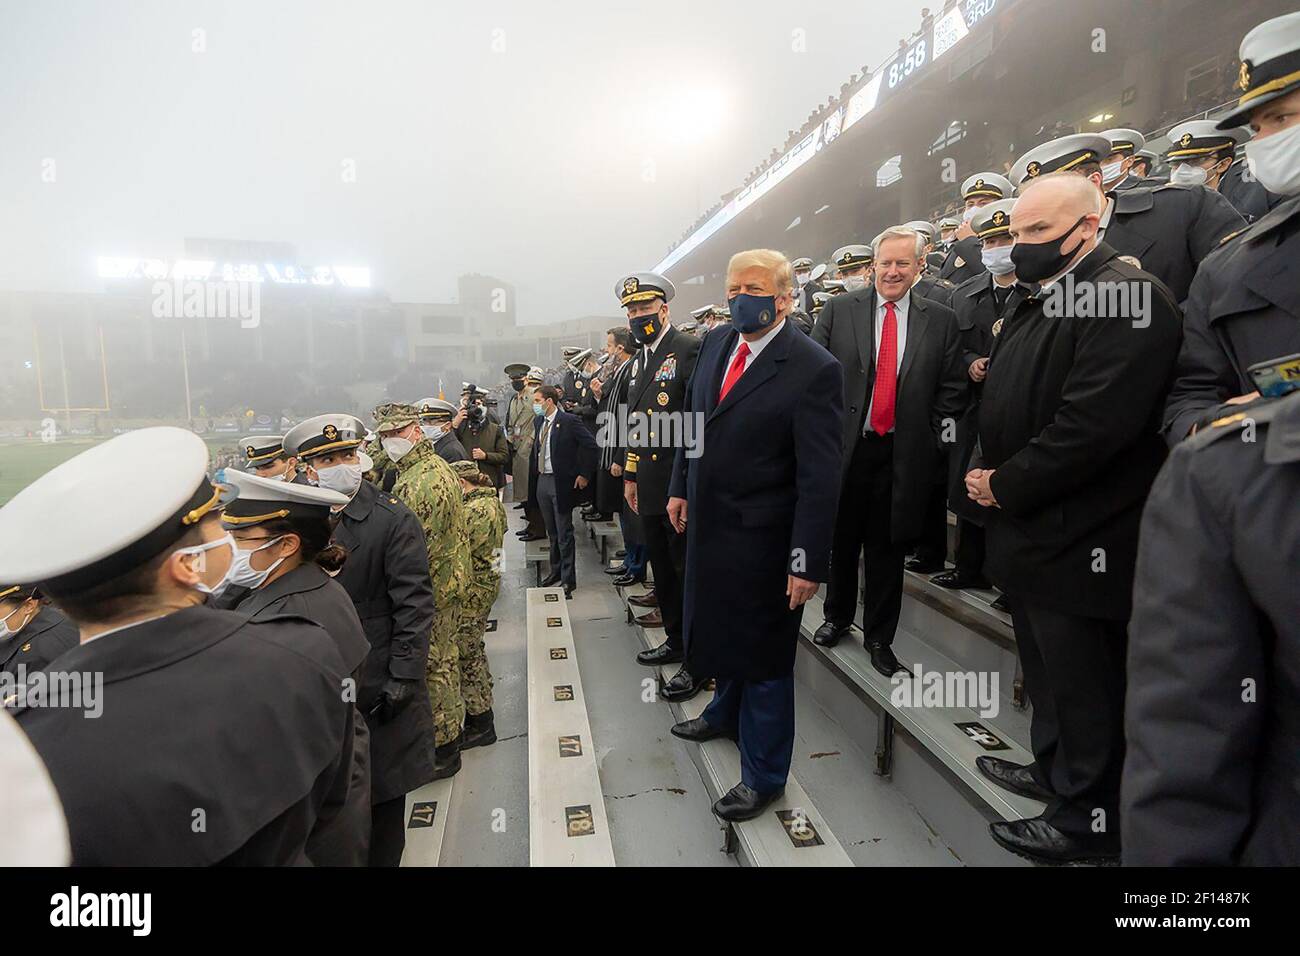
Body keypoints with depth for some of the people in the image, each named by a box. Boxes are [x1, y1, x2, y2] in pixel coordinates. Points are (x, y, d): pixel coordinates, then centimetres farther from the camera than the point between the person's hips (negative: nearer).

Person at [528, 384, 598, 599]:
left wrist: (584, 474, -13)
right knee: (551, 532, 18)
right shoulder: (539, 421, 9)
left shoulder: (568, 421, -13)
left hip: (561, 482, -7)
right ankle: (556, 571, 32)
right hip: (541, 481, 7)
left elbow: (590, 444, -14)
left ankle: (568, 579, 8)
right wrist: (534, 476, 12)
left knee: (564, 533, -1)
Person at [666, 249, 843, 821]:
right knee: (722, 626, 26)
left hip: (761, 538, -7)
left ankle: (763, 775, 31)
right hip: (708, 525, 7)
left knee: (763, 653, 10)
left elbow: (820, 476, -19)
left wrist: (808, 561, -19)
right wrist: (680, 487, 11)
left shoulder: (813, 369, -18)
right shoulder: (715, 344, 3)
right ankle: (726, 712, 54)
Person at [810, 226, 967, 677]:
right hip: (843, 448, 0)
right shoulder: (838, 310, 2)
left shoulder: (941, 321, 5)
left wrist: (936, 437, -2)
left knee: (887, 548, 9)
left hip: (903, 454, 0)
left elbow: (951, 389, 7)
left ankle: (879, 637, 26)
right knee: (841, 539, 14)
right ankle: (837, 617, 37)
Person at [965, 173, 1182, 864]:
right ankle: (1054, 770, 42)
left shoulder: (1126, 295, -15)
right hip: (1030, 531, 9)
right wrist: (983, 470, 1)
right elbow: (1003, 404, 17)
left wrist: (1006, 486, -17)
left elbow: (1093, 423, -26)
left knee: (1083, 684, 7)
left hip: (1078, 540, -9)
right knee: (1046, 669, 23)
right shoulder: (1036, 306, 14)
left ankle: (1086, 818, 26)